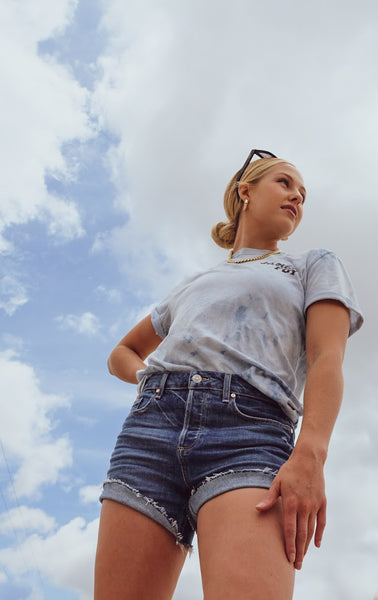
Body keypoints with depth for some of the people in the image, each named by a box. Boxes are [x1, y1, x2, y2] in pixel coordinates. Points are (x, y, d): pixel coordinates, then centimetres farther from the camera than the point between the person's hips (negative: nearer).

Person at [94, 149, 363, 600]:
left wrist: (309, 457, -15)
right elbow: (122, 354, 41)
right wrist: (150, 377, 15)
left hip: (249, 431, -3)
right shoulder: (192, 286, 33)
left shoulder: (315, 266, 24)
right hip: (152, 424, 4)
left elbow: (327, 359, 5)